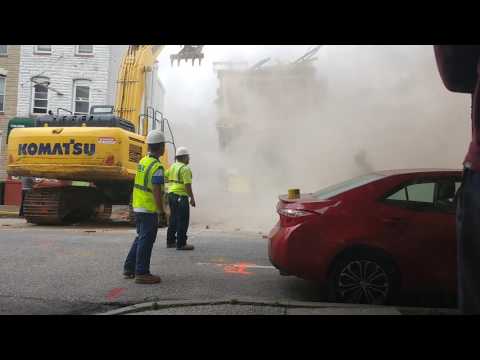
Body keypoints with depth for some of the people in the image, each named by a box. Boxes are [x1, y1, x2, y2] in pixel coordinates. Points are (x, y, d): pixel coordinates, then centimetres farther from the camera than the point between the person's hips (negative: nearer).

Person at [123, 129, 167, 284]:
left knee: (140, 238, 20)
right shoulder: (157, 167, -18)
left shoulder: (143, 161, 9)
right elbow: (156, 192, -22)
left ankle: (129, 268, 27)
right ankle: (142, 273, 8)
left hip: (138, 206, 9)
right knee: (146, 240, 0)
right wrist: (161, 210, -15)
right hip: (149, 209, -9)